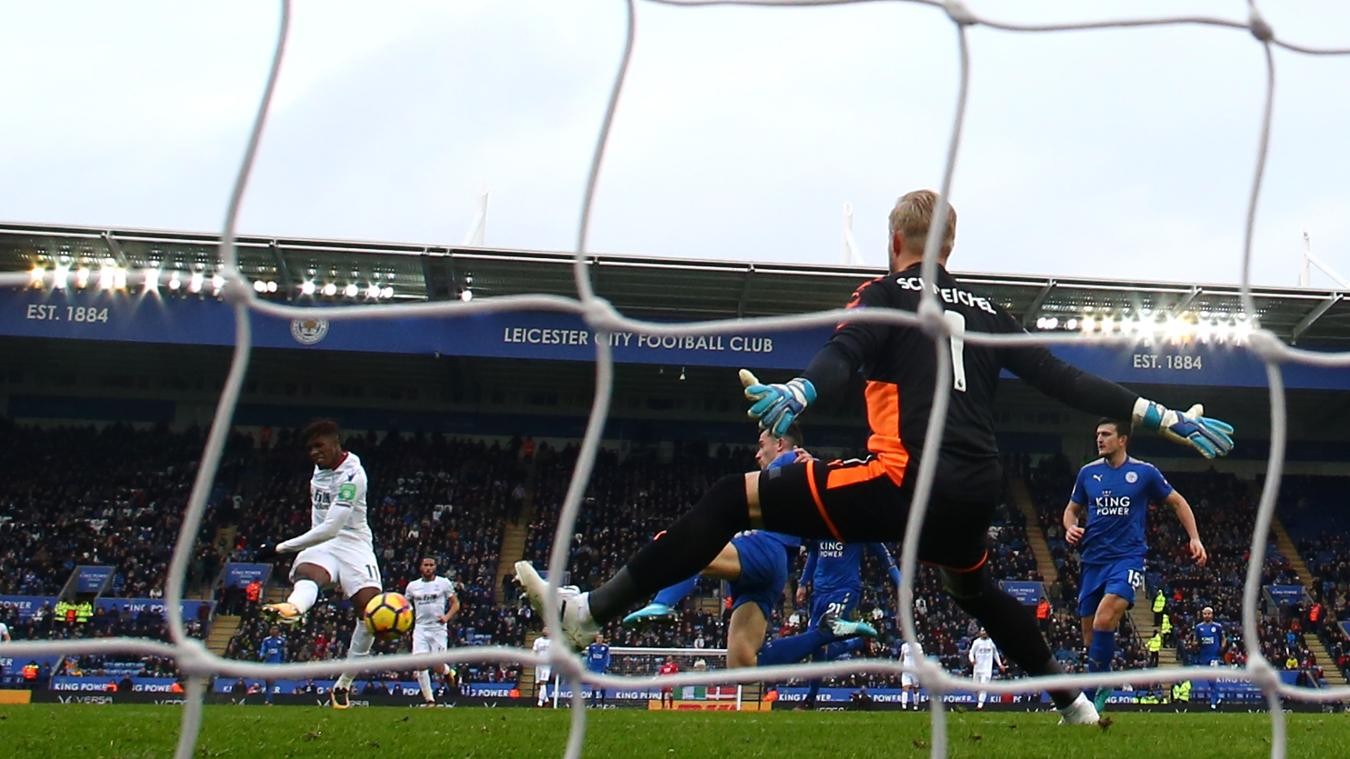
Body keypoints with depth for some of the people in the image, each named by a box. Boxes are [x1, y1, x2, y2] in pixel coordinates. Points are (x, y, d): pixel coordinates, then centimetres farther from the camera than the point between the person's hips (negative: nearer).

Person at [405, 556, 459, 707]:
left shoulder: (444, 583, 1)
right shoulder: (412, 586, 9)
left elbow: (455, 603, 3)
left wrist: (447, 616, -15)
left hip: (438, 628, -2)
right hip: (420, 628, 2)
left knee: (438, 668, -7)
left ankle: (447, 670, 31)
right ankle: (429, 700, -3)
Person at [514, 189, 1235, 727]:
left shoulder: (888, 293, 5)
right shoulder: (985, 310, 20)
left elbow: (844, 353, -17)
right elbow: (1062, 379, 16)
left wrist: (797, 392, -35)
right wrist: (1163, 417, 21)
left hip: (909, 482, -6)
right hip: (977, 493, 6)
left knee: (735, 498, -3)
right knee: (972, 586, 39)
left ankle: (592, 609, -9)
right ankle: (1072, 699, 43)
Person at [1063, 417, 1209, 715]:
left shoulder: (1145, 472, 1)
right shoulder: (1088, 472, 9)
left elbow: (1177, 502, 12)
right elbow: (1072, 509, 20)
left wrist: (1194, 538, 3)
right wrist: (1071, 528, -2)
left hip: (1127, 557, -4)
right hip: (1093, 559, 4)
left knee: (1104, 621, -25)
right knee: (1090, 632, 4)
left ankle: (1095, 689, -16)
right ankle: (1100, 688, 21)